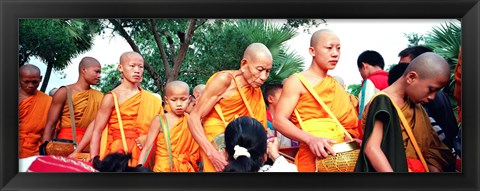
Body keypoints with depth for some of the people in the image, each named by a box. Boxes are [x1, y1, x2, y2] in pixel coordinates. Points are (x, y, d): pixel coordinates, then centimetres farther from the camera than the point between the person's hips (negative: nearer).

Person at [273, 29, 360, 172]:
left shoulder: (337, 83, 14)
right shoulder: (297, 82, -5)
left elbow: (346, 120, 17)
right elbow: (279, 120, -14)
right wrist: (310, 139, -27)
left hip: (344, 154, 6)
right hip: (313, 157, -6)